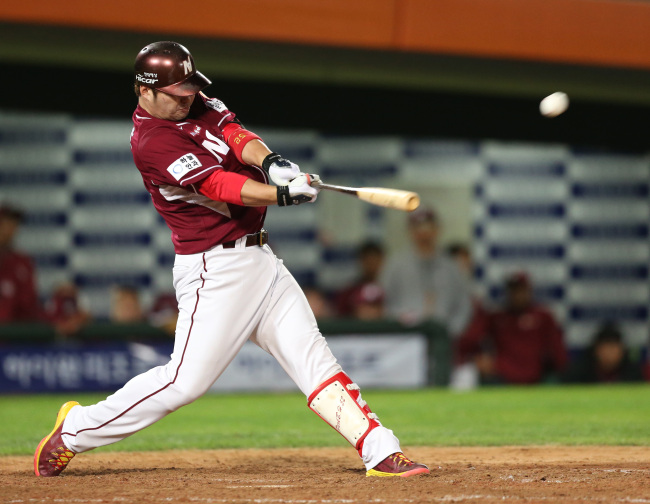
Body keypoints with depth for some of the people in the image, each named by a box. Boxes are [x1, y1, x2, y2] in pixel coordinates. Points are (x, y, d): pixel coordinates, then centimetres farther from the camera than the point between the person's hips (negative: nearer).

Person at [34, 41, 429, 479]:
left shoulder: (197, 106, 10)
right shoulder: (152, 142, -16)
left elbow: (234, 135, -5)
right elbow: (218, 185, -25)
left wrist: (271, 161, -26)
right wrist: (283, 193, -35)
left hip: (257, 258, 9)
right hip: (215, 269, -9)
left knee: (311, 356, 3)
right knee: (187, 381, -9)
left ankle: (381, 452, 1)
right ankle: (76, 430, 6)